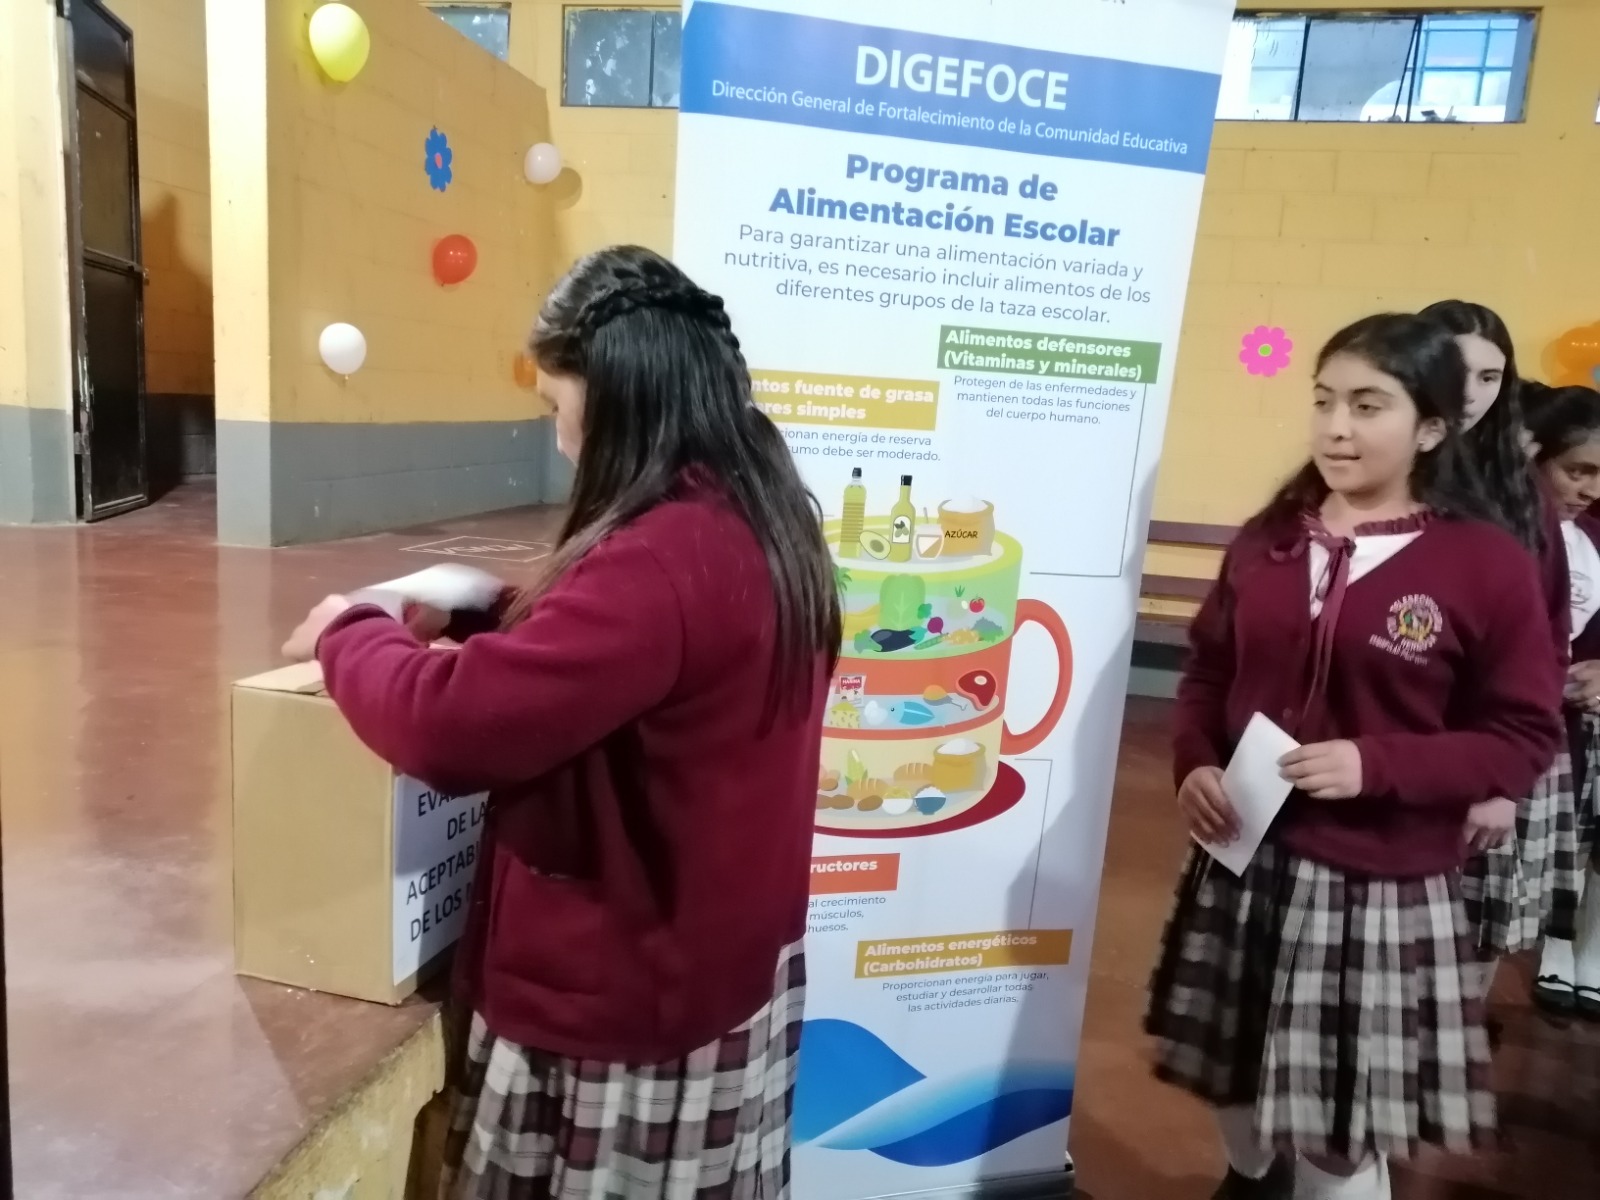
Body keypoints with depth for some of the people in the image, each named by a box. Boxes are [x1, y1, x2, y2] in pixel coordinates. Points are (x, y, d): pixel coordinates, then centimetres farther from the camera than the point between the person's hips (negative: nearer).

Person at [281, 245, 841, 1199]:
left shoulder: (664, 558, -29)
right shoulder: (766, 521, 2)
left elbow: (448, 726, -29)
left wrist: (349, 632, -10)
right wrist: (502, 619, 3)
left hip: (630, 1007, -8)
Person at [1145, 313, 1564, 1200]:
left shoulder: (1487, 564, -9)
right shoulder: (1267, 540, 3)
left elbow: (1525, 736, -8)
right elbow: (1208, 670, 10)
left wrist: (1376, 765, -21)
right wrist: (1194, 765, -8)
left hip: (1381, 887, -4)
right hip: (1244, 863, 4)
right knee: (1239, 1086, 23)